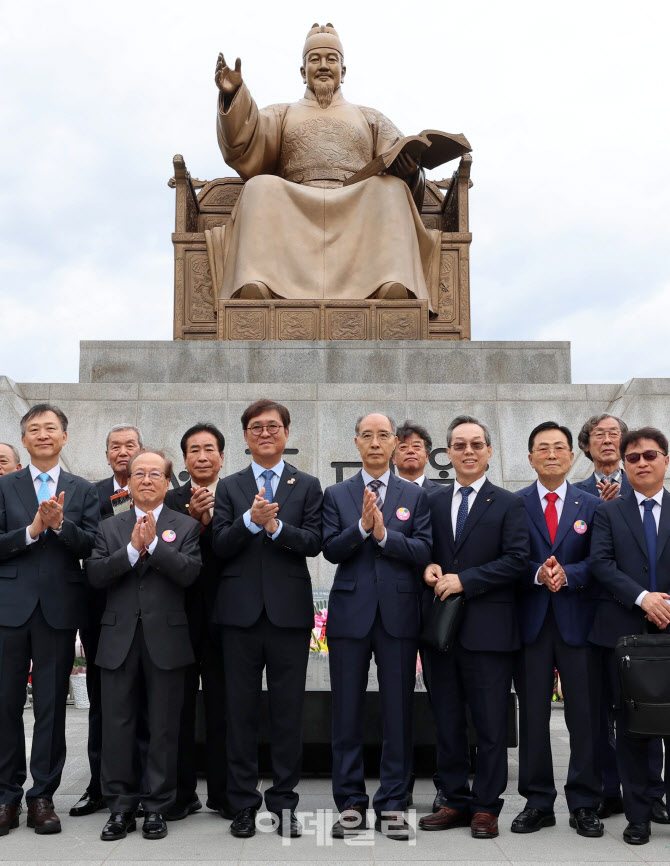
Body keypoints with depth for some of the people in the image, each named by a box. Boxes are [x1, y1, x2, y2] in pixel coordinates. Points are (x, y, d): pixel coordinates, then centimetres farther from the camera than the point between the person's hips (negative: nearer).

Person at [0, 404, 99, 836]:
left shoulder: (84, 490, 8)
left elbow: (92, 546, -3)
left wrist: (60, 524, -18)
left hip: (59, 608, 0)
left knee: (52, 705, 6)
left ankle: (43, 796, 17)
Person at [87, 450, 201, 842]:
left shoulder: (186, 526, 5)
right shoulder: (109, 527, 11)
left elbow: (189, 573, -10)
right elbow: (95, 575, -3)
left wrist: (154, 543, -16)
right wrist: (132, 549, -14)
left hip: (166, 637, -2)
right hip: (119, 638, 2)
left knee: (164, 727, 5)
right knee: (117, 725, 6)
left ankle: (157, 806, 17)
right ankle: (121, 806, 18)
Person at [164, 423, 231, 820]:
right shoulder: (169, 501, 7)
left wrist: (207, 520, -17)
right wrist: (195, 519, -18)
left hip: (222, 616, -1)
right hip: (181, 616, 1)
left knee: (223, 706, 6)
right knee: (179, 706, 7)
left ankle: (223, 792, 18)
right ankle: (181, 793, 19)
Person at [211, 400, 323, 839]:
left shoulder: (307, 486, 8)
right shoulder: (229, 487, 10)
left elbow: (314, 542, -4)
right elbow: (219, 546, -1)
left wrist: (276, 526, -18)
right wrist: (251, 520, -17)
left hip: (289, 611, -1)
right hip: (241, 611, 1)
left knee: (289, 712, 5)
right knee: (241, 711, 7)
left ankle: (285, 801, 17)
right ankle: (244, 803, 17)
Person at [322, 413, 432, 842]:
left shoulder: (415, 496, 7)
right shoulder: (337, 494, 8)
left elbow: (424, 550, -3)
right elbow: (331, 549, -3)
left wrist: (384, 533, -16)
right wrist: (362, 526, -17)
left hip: (398, 614, 0)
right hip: (350, 613, 0)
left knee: (399, 711, 4)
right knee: (347, 713, 6)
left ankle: (393, 805, 15)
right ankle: (351, 803, 17)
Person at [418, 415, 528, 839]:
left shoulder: (509, 504, 0)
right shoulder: (433, 501, 12)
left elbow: (516, 560, -10)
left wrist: (463, 579, -15)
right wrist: (429, 568, -6)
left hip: (487, 628, -4)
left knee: (491, 724, 4)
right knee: (447, 721, 11)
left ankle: (486, 807, 16)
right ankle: (456, 801, 23)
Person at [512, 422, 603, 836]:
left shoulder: (592, 505, 8)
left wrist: (566, 574, -16)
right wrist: (539, 573, -18)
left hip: (578, 620, 0)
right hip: (531, 620, 0)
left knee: (585, 714, 4)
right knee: (532, 714, 6)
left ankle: (584, 805, 18)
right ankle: (538, 803, 18)